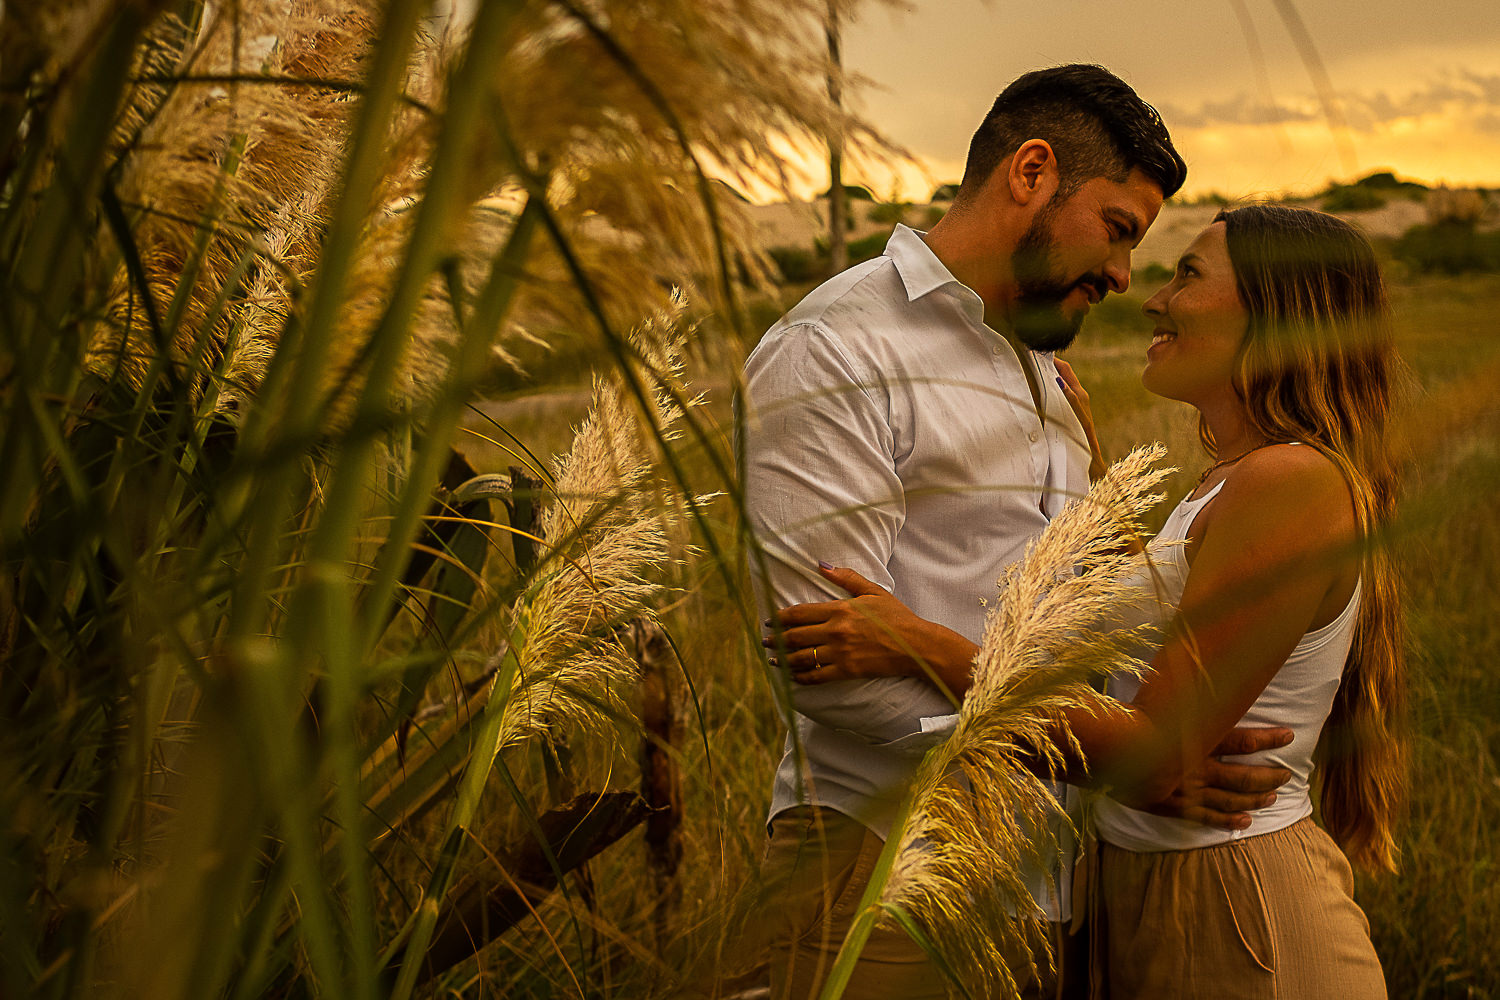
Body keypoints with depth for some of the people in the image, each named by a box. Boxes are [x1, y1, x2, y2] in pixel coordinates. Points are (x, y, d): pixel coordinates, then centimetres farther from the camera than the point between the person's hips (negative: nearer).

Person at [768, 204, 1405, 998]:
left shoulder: (1295, 482, -20)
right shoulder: (1228, 484, 10)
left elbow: (1157, 760, -24)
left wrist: (922, 648, -25)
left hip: (1232, 928, -9)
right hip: (1159, 897, 9)